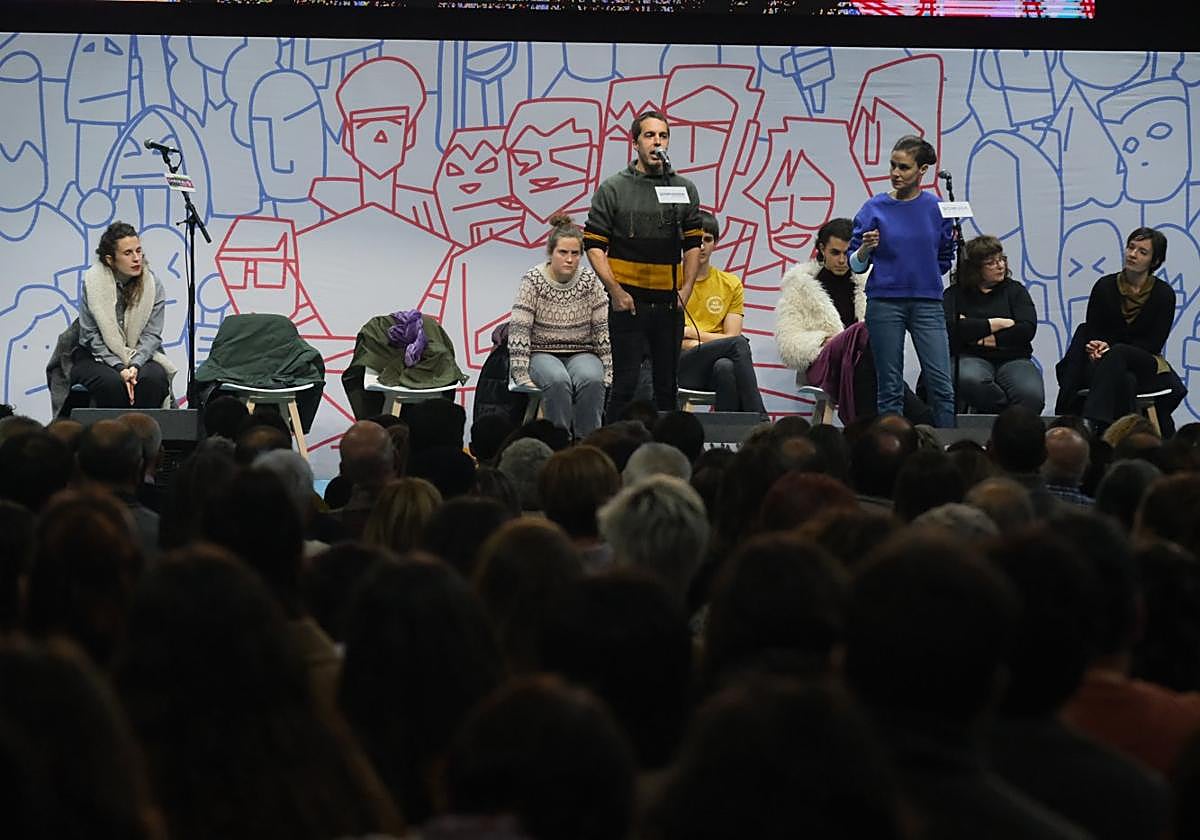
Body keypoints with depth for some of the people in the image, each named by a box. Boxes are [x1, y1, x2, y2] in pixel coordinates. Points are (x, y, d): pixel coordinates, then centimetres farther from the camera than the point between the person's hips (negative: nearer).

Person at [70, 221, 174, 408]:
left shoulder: (153, 286, -2)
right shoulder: (93, 282, -8)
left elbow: (151, 334, -4)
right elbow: (91, 335, -9)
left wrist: (135, 365, -23)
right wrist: (120, 368, -21)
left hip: (141, 357, 2)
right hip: (95, 357, -2)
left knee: (154, 378, -31)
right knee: (113, 383, -34)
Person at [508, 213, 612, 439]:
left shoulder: (590, 281, 2)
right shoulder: (533, 281, -5)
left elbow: (604, 330, 1)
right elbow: (519, 331, -10)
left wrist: (609, 371, -8)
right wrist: (521, 376, -18)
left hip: (582, 354, 2)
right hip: (543, 354, -2)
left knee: (591, 380, -32)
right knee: (558, 381, -35)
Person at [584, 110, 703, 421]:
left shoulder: (684, 189, 9)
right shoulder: (613, 189, 0)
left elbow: (693, 244, 13)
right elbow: (593, 244, -3)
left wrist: (686, 290, 1)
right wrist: (615, 291, -12)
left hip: (669, 304, 3)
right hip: (628, 303, -3)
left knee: (667, 386, 7)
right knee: (625, 384, -5)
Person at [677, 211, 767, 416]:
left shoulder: (730, 284, 18)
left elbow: (731, 335, 7)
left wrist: (689, 332, -2)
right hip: (680, 365, -2)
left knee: (725, 367, -38)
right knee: (738, 344, -32)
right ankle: (759, 421, -36)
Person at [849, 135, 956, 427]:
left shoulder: (936, 208, 4)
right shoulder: (875, 208, 1)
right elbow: (855, 264, 1)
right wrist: (865, 249, -15)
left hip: (926, 302, 1)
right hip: (884, 304, 0)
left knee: (941, 384, -7)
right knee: (890, 388, 3)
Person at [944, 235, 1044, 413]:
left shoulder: (1015, 290, 16)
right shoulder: (955, 294, 11)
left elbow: (1027, 329, 0)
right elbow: (950, 329, -10)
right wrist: (996, 324, -6)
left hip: (1013, 359, 1)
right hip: (971, 358, -1)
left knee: (1032, 396, -33)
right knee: (968, 380, -40)